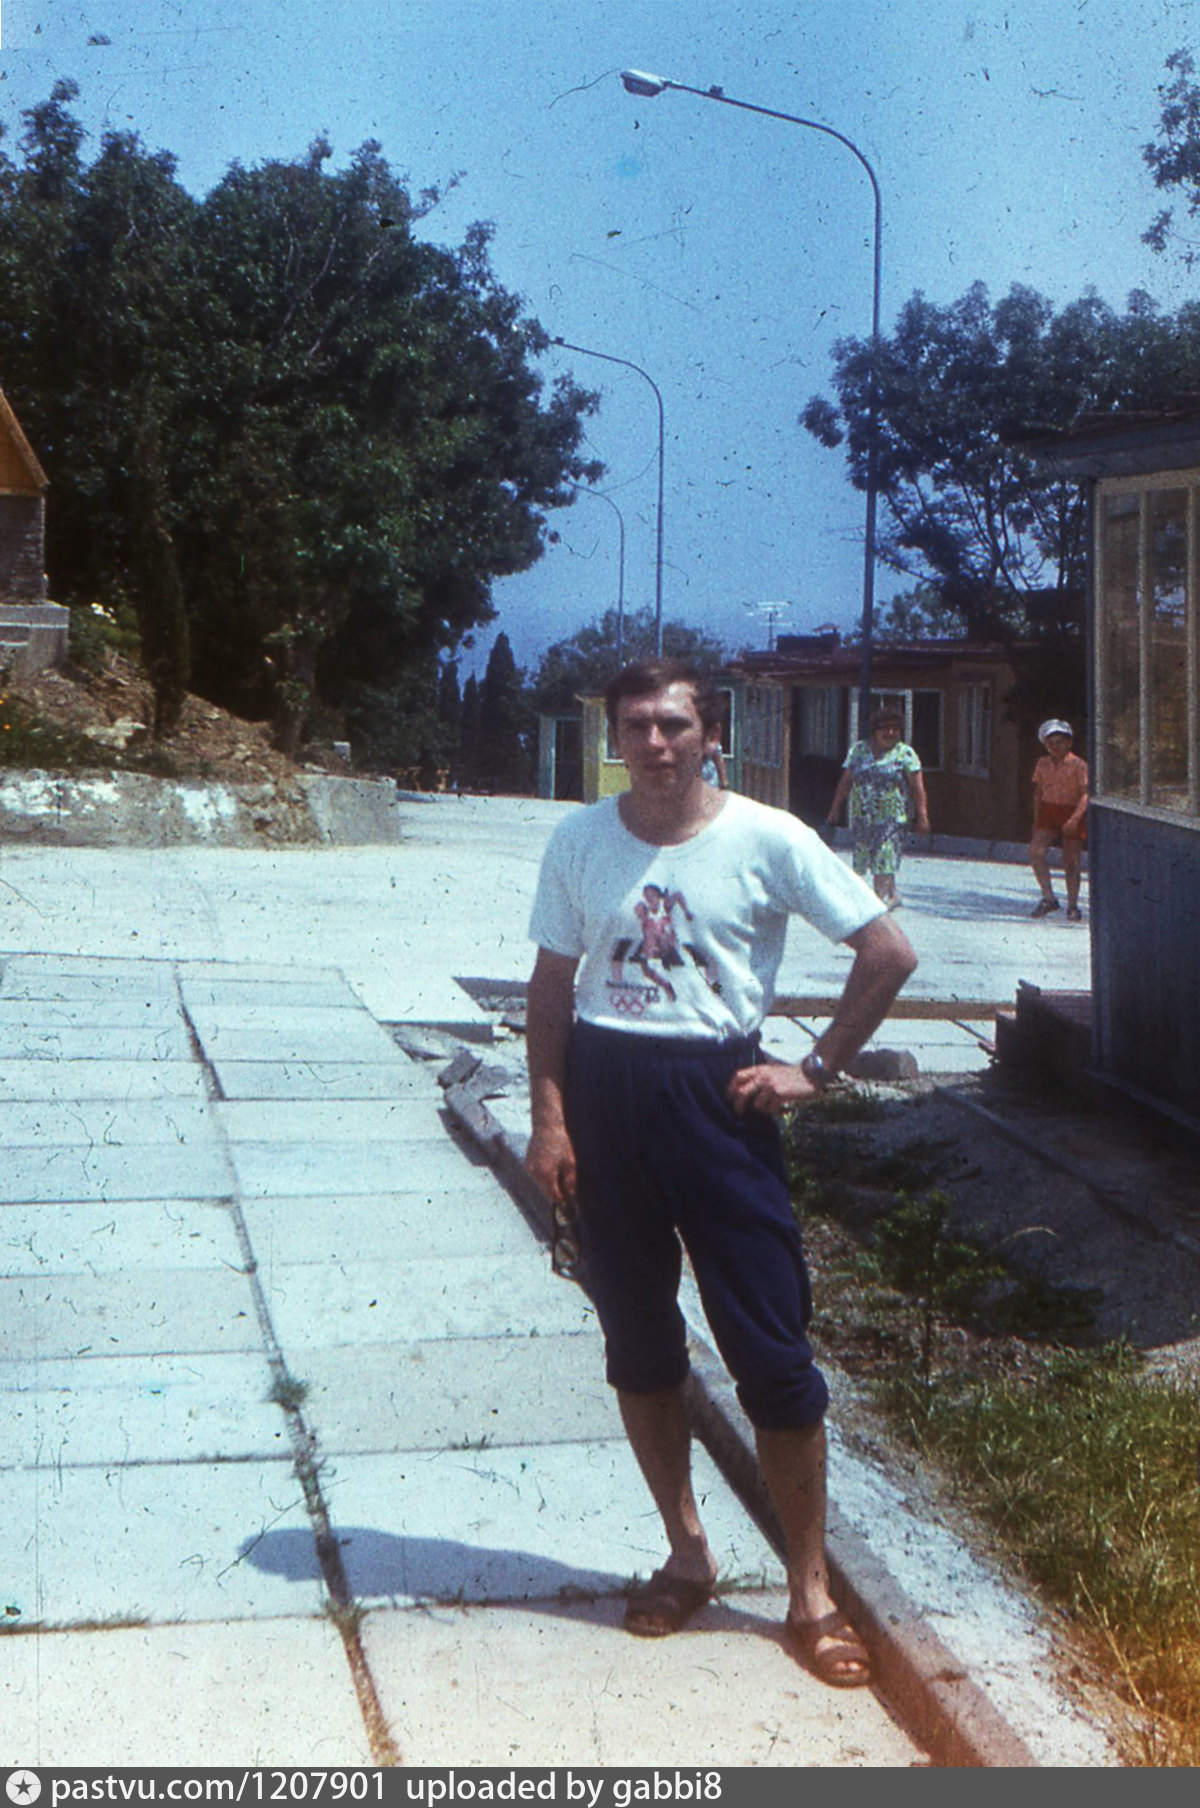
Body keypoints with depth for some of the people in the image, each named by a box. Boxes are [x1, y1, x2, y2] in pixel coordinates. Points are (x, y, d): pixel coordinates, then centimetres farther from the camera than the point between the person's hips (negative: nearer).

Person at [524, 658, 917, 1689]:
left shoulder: (768, 840, -6)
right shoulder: (579, 842, 4)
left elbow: (890, 954, -2)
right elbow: (553, 983, 9)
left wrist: (816, 1071, -4)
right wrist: (548, 1115, 0)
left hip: (714, 1093, -3)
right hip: (602, 1090, 3)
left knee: (772, 1351, -2)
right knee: (638, 1342, 11)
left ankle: (812, 1593, 10)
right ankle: (687, 1554, 28)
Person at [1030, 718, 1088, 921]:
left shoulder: (1078, 765, -9)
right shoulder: (1043, 763, 6)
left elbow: (1086, 794, -14)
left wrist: (1075, 818, -26)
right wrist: (1036, 819, 13)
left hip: (1072, 813, -4)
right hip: (1048, 812, 4)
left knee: (1071, 862, 0)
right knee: (1036, 851, -16)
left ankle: (1072, 906, 14)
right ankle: (1048, 897, -6)